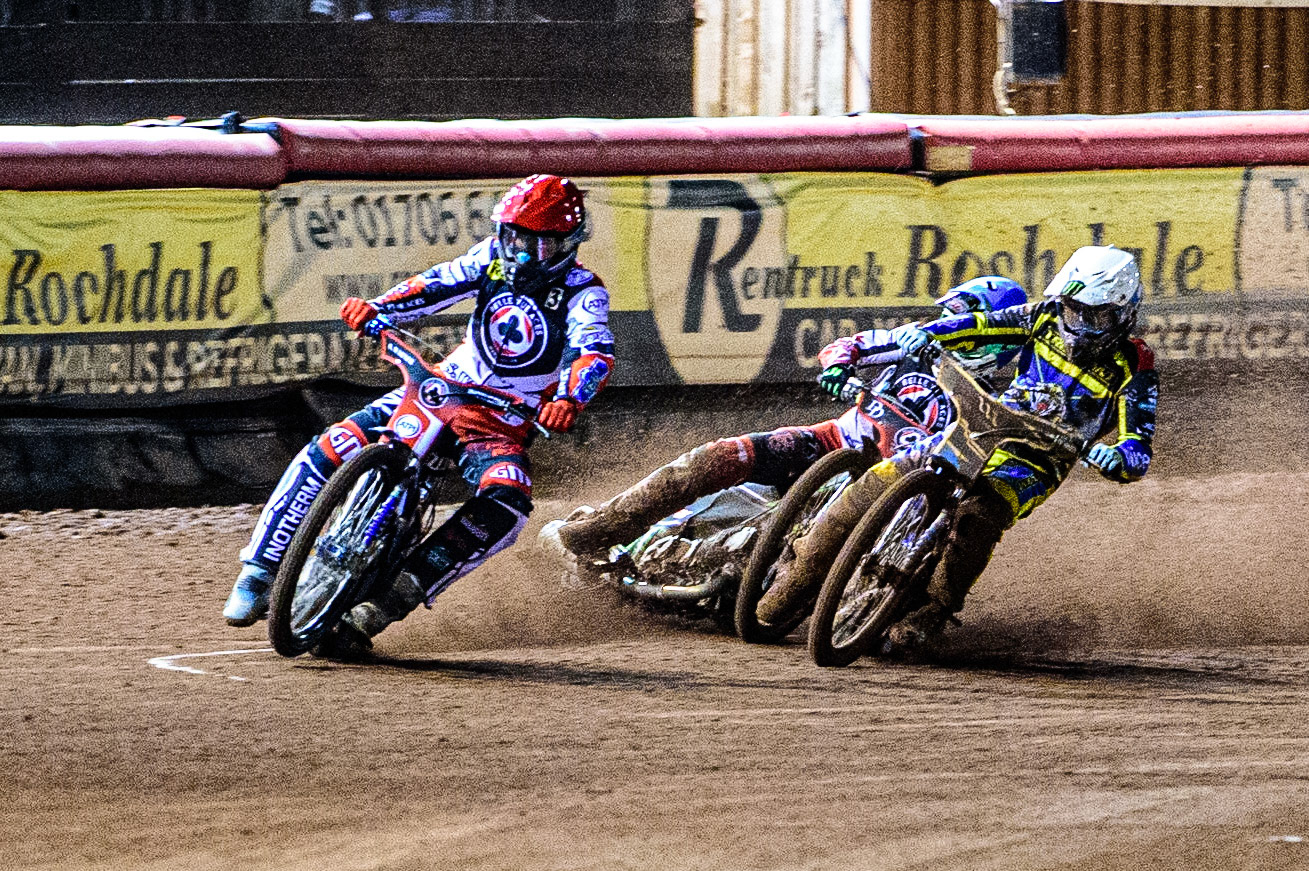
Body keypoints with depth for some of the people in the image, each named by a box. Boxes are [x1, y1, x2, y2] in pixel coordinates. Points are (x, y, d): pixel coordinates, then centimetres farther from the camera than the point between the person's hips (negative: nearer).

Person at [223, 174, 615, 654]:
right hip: (439, 390, 3)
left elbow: (594, 352, -28)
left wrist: (569, 400, -49)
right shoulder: (496, 256, 4)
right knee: (328, 450, -15)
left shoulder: (582, 293, -11)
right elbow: (440, 283, -5)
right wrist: (376, 308, -24)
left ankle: (390, 600, -36)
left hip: (503, 423, -3)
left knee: (506, 506, -34)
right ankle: (258, 574, -8)